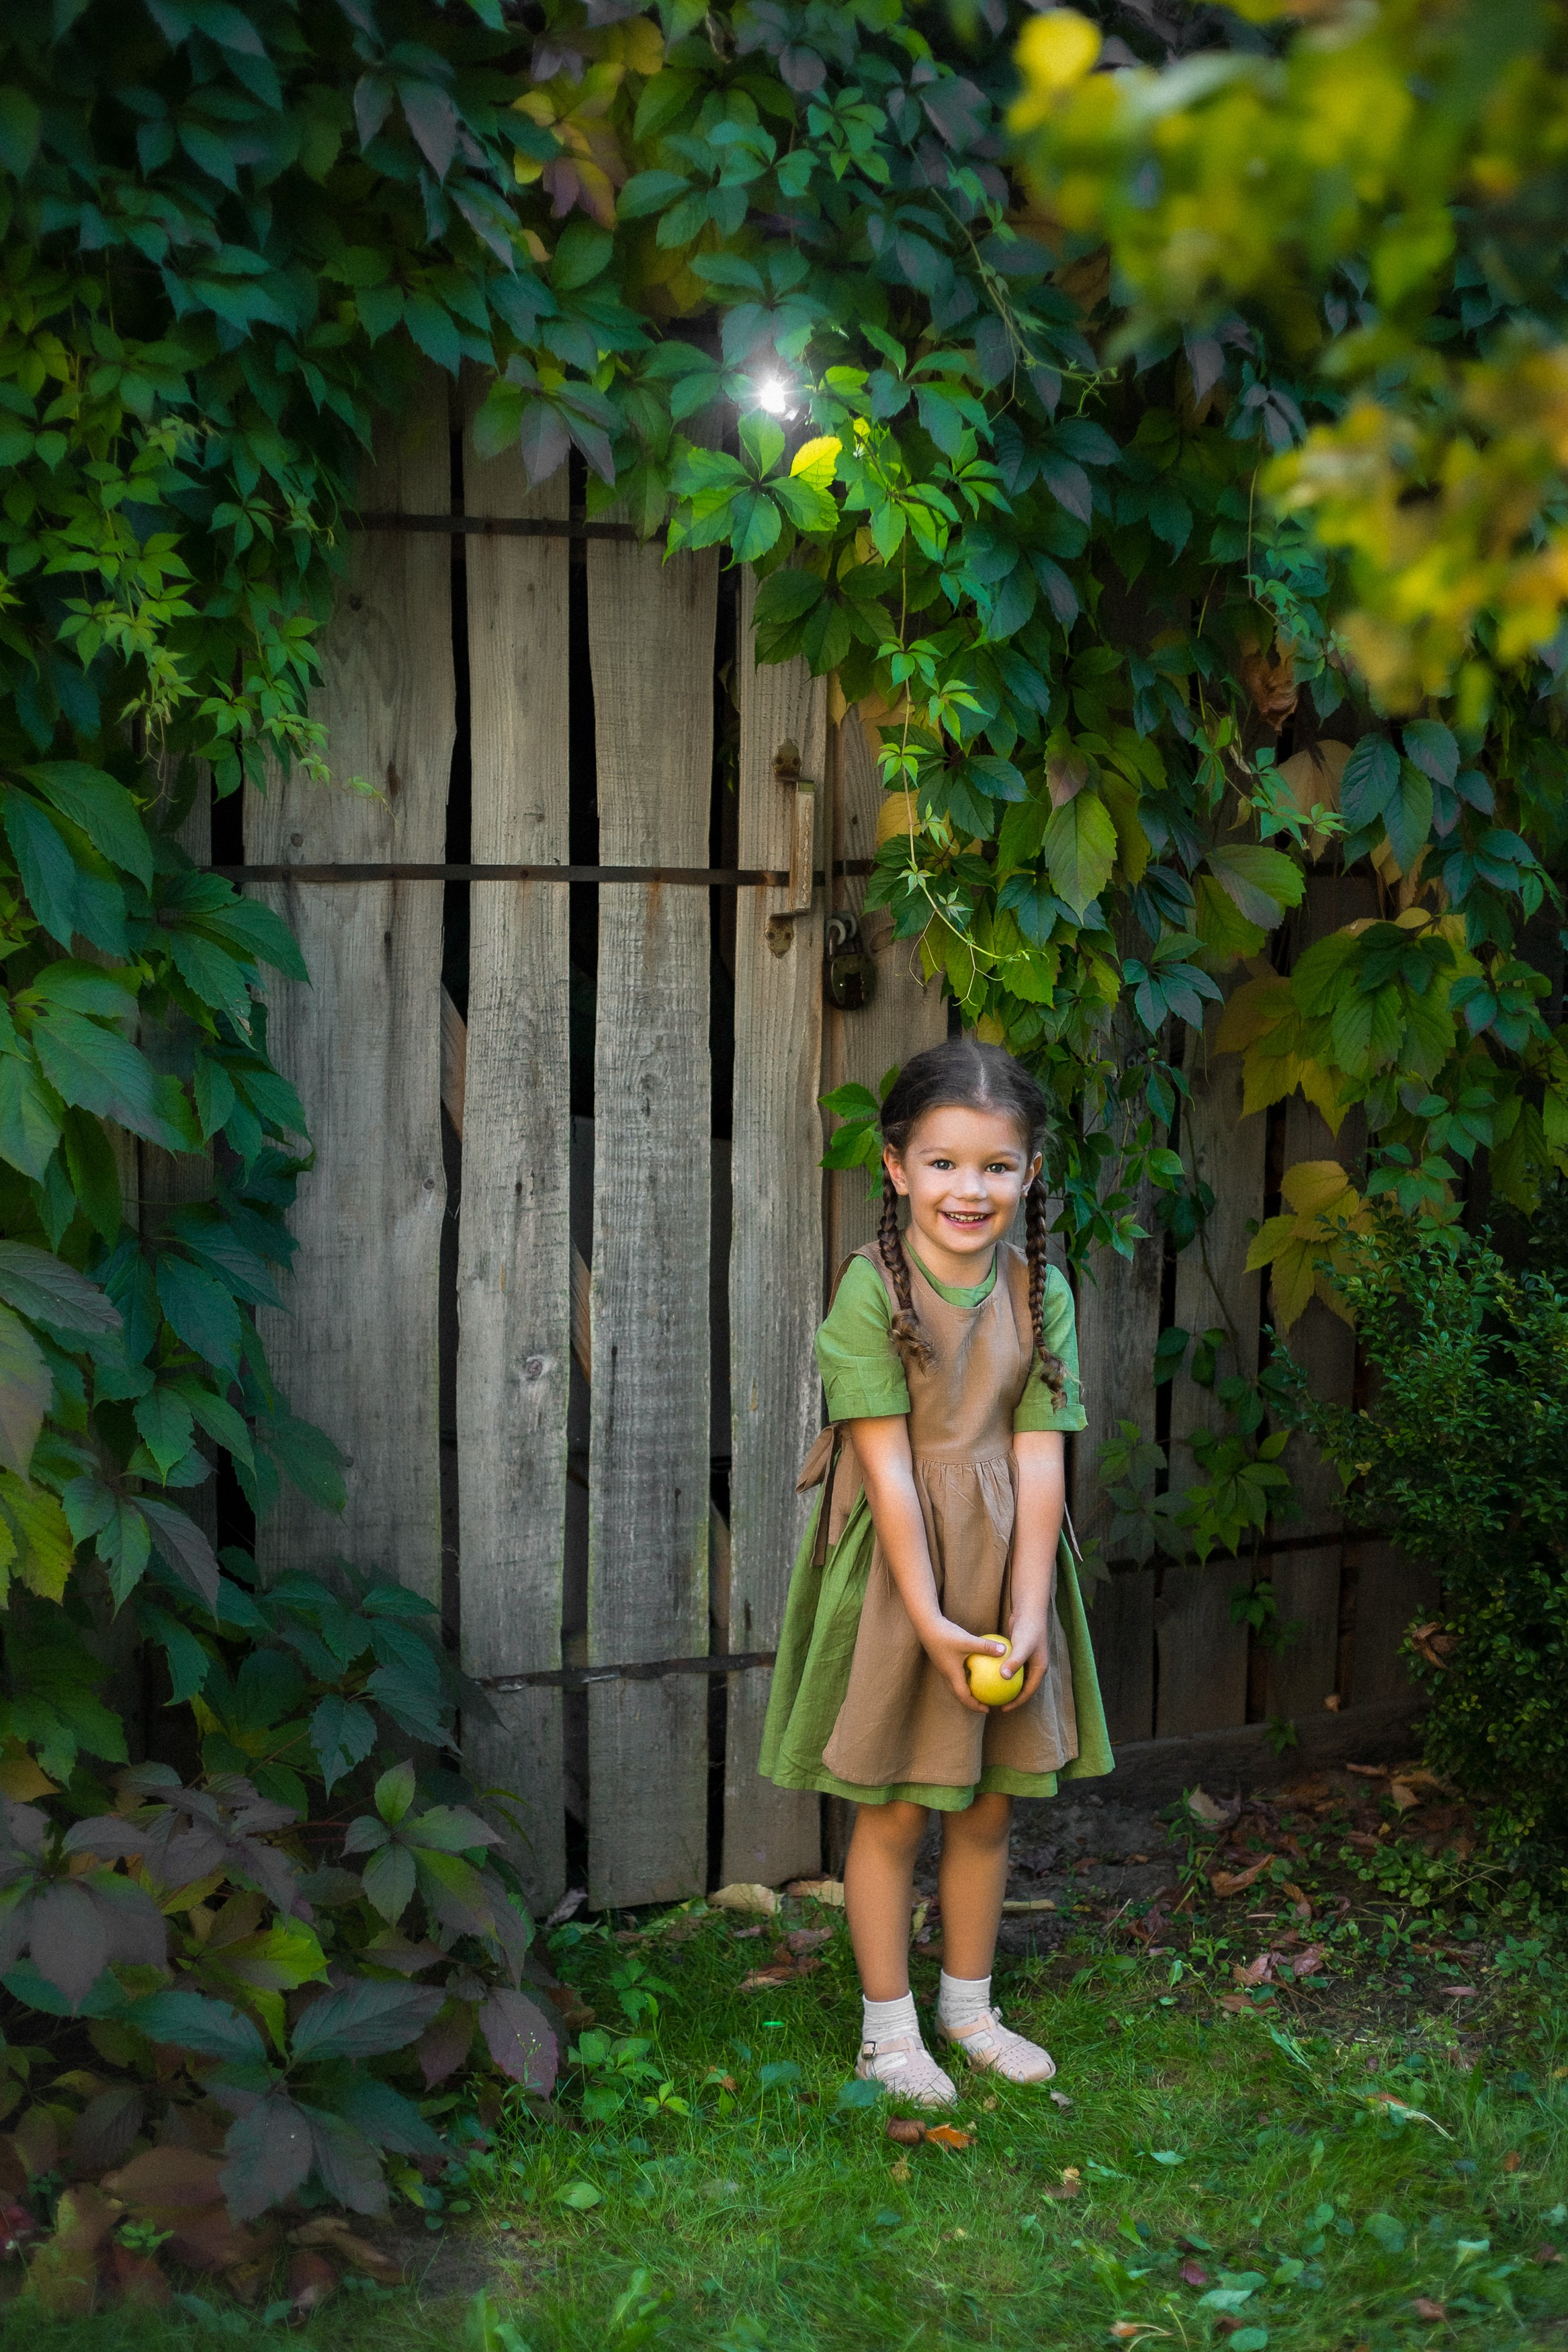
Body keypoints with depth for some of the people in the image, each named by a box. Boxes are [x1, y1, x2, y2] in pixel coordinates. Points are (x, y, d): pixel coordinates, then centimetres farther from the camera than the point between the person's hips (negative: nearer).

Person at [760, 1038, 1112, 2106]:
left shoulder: (1041, 1292, -2)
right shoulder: (872, 1288, -14)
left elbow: (1039, 1456, -6)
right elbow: (888, 1460, -16)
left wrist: (1027, 1615, -13)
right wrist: (929, 1618, -19)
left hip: (1002, 1575, 4)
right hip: (895, 1573, -4)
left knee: (990, 1808, 14)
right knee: (893, 1811, 6)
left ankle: (969, 2008, 32)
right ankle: (889, 2027, 20)